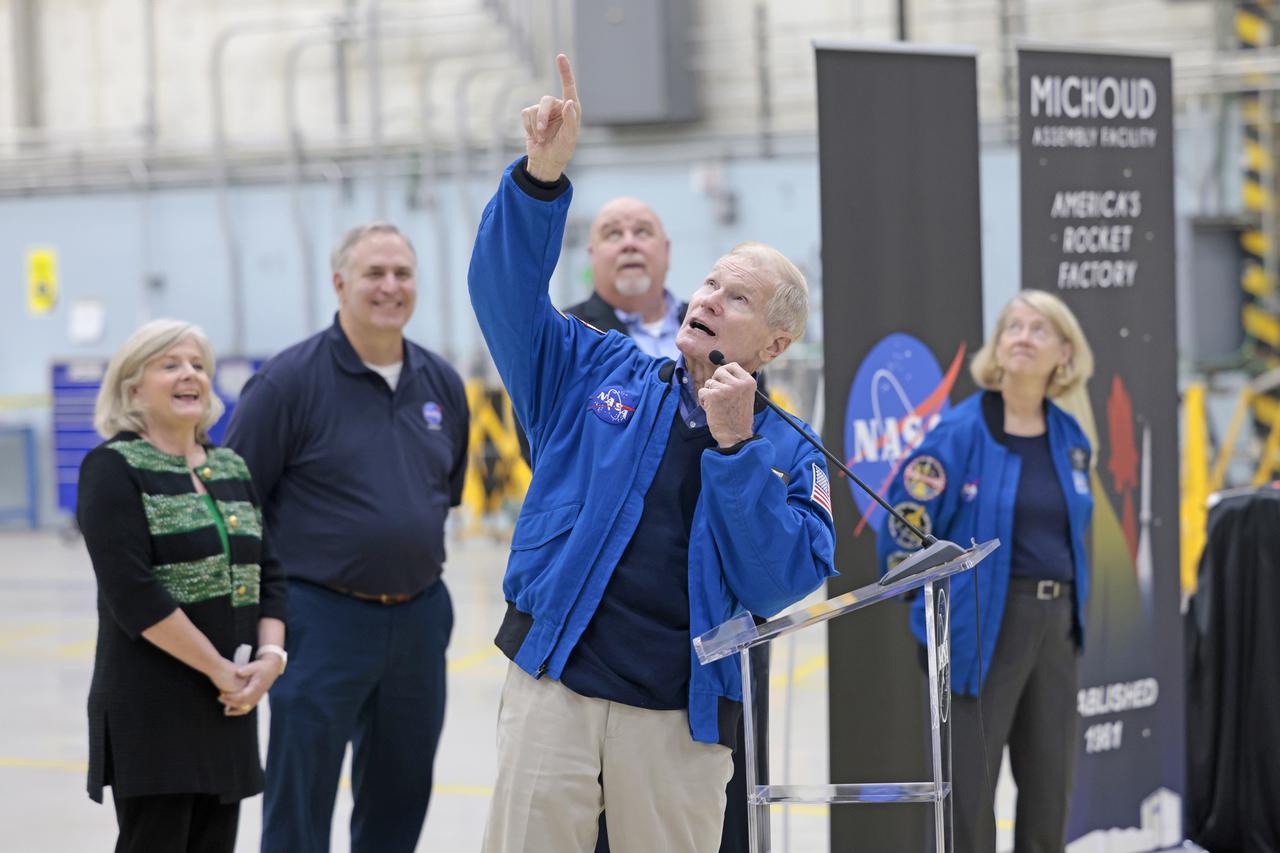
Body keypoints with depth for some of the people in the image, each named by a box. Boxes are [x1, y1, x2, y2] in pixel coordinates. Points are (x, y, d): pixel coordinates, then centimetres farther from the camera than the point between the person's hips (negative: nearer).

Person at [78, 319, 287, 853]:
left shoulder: (231, 469, 15)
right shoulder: (114, 468, -6)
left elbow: (268, 574, 14)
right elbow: (132, 592, -16)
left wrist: (270, 655, -5)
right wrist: (217, 668, -15)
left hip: (227, 707, 6)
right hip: (151, 704, -6)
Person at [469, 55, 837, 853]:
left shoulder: (788, 455, 5)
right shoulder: (595, 372, 9)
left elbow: (782, 580, -9)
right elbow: (507, 292, -2)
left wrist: (735, 445, -14)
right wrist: (542, 178, -17)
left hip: (680, 714, 0)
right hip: (555, 689, 0)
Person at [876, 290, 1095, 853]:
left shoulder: (1071, 440, 8)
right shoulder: (962, 431, -10)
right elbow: (907, 520, -13)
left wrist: (1072, 608, 16)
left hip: (1057, 622, 6)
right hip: (985, 626, -6)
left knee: (1050, 782, 10)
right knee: (969, 785, -2)